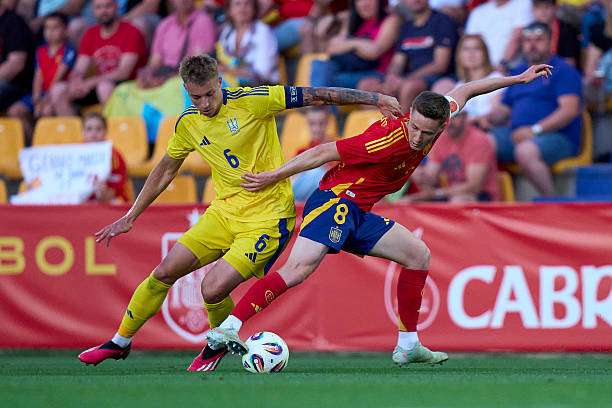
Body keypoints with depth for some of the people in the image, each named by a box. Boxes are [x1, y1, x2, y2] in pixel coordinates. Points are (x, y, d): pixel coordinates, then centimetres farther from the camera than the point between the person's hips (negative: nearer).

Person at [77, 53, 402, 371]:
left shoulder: (250, 101, -16)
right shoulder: (188, 123, 2)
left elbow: (315, 96, -11)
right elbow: (165, 171, 19)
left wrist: (376, 99, -12)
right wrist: (130, 217, 23)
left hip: (267, 218, -6)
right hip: (225, 211, 6)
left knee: (213, 289, -19)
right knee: (164, 273, 3)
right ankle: (120, 342, 23)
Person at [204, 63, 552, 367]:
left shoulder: (438, 120, -1)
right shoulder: (390, 139, -25)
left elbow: (464, 91, 20)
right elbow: (324, 153, -18)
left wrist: (519, 79, 26)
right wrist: (274, 177, -12)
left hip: (359, 215, 9)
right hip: (335, 202, -9)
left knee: (418, 256, 15)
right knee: (299, 269, -29)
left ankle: (408, 346, 19)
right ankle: (227, 330, -38)